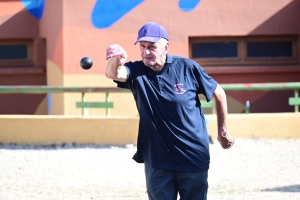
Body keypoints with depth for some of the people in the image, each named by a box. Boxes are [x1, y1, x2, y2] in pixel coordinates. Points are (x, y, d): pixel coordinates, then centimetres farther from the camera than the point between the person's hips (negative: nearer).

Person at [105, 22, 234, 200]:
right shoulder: (136, 72, -8)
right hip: (157, 162, 1)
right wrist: (116, 60, -55)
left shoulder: (187, 68, -9)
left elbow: (218, 94, 3)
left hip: (194, 159, -1)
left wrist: (223, 131, 6)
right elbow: (113, 74, -31)